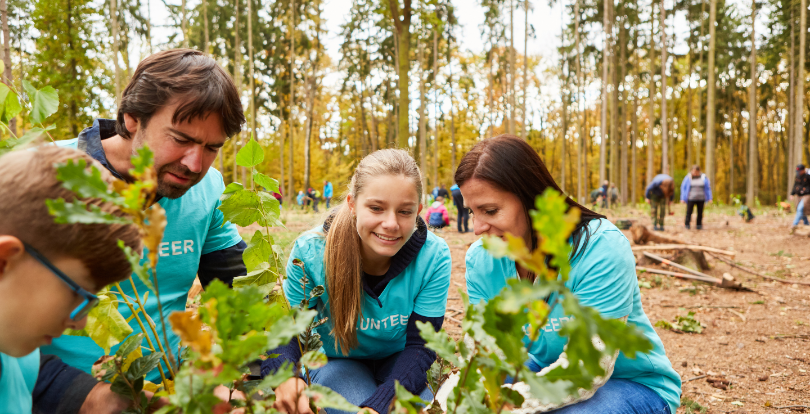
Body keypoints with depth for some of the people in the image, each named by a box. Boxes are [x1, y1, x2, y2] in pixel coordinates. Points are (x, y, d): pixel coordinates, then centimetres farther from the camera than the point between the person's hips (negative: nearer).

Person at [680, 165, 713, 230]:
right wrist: (683, 198, -6)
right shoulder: (688, 177, -3)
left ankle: (698, 225, 13)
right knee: (689, 212, -5)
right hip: (691, 198, -1)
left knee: (700, 212, 3)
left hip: (701, 198, 1)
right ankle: (687, 225, 6)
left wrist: (709, 198, -1)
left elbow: (708, 188, 4)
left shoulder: (703, 177, 0)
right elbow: (683, 187, 0)